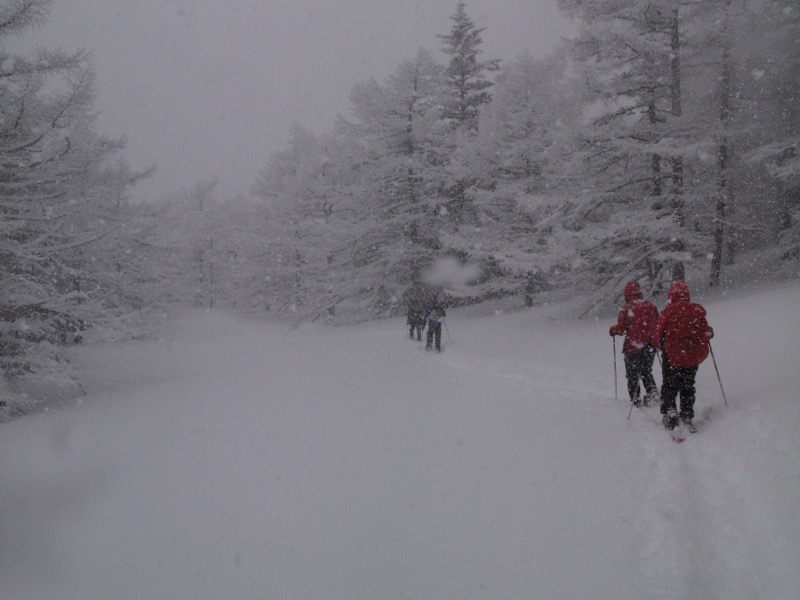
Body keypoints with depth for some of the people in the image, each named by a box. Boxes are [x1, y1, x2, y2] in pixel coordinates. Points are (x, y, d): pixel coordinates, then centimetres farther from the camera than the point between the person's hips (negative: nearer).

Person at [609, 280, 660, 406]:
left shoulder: (627, 309, -12)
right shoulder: (651, 306, 0)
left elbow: (621, 329, -10)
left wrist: (612, 330, 11)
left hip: (633, 347, -4)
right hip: (650, 347, 4)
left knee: (632, 375, 11)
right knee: (646, 372, 22)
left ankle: (635, 399, 11)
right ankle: (652, 390, 2)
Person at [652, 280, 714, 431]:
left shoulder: (668, 311, -12)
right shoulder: (698, 311, -5)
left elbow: (658, 335, -8)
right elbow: (705, 334, 1)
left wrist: (658, 344, 14)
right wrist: (710, 334, 24)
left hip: (672, 356, -3)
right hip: (693, 356, 3)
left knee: (669, 386, 10)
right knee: (688, 387, 18)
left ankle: (669, 410, -10)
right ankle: (687, 415, 16)